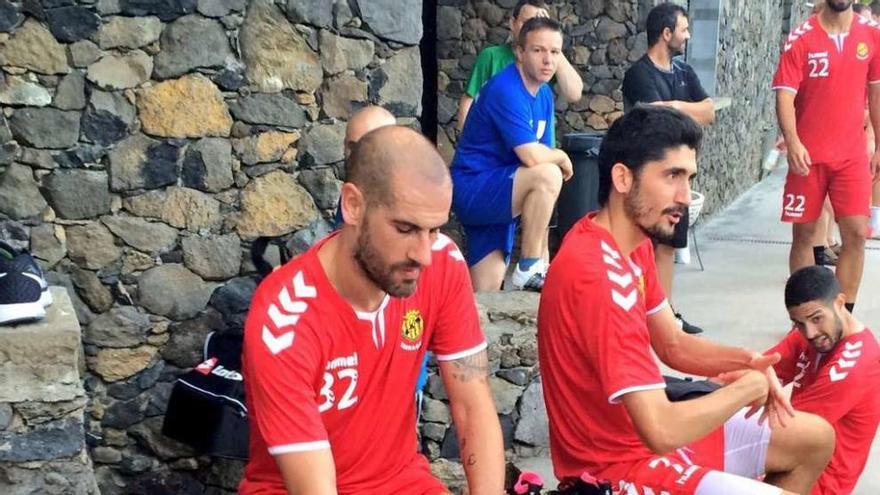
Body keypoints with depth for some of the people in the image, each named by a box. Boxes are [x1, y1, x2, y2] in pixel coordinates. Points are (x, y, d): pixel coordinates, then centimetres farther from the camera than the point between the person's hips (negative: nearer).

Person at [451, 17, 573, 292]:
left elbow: (544, 154, 11)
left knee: (487, 294, 5)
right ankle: (529, 270, -20)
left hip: (496, 194, 9)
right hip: (473, 189, -9)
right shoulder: (506, 91, -20)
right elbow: (532, 157, -28)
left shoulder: (544, 94, 9)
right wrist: (562, 158, -9)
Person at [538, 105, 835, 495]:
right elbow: (662, 430, -33)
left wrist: (745, 361, -7)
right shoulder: (596, 276, -30)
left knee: (816, 439, 18)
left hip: (645, 432, 10)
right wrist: (748, 386, -16)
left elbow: (674, 345, 13)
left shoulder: (634, 241, 2)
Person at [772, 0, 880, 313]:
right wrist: (792, 142, -26)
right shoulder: (801, 39, -6)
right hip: (808, 155, -2)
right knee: (804, 233, 5)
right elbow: (785, 95, -12)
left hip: (852, 155, 2)